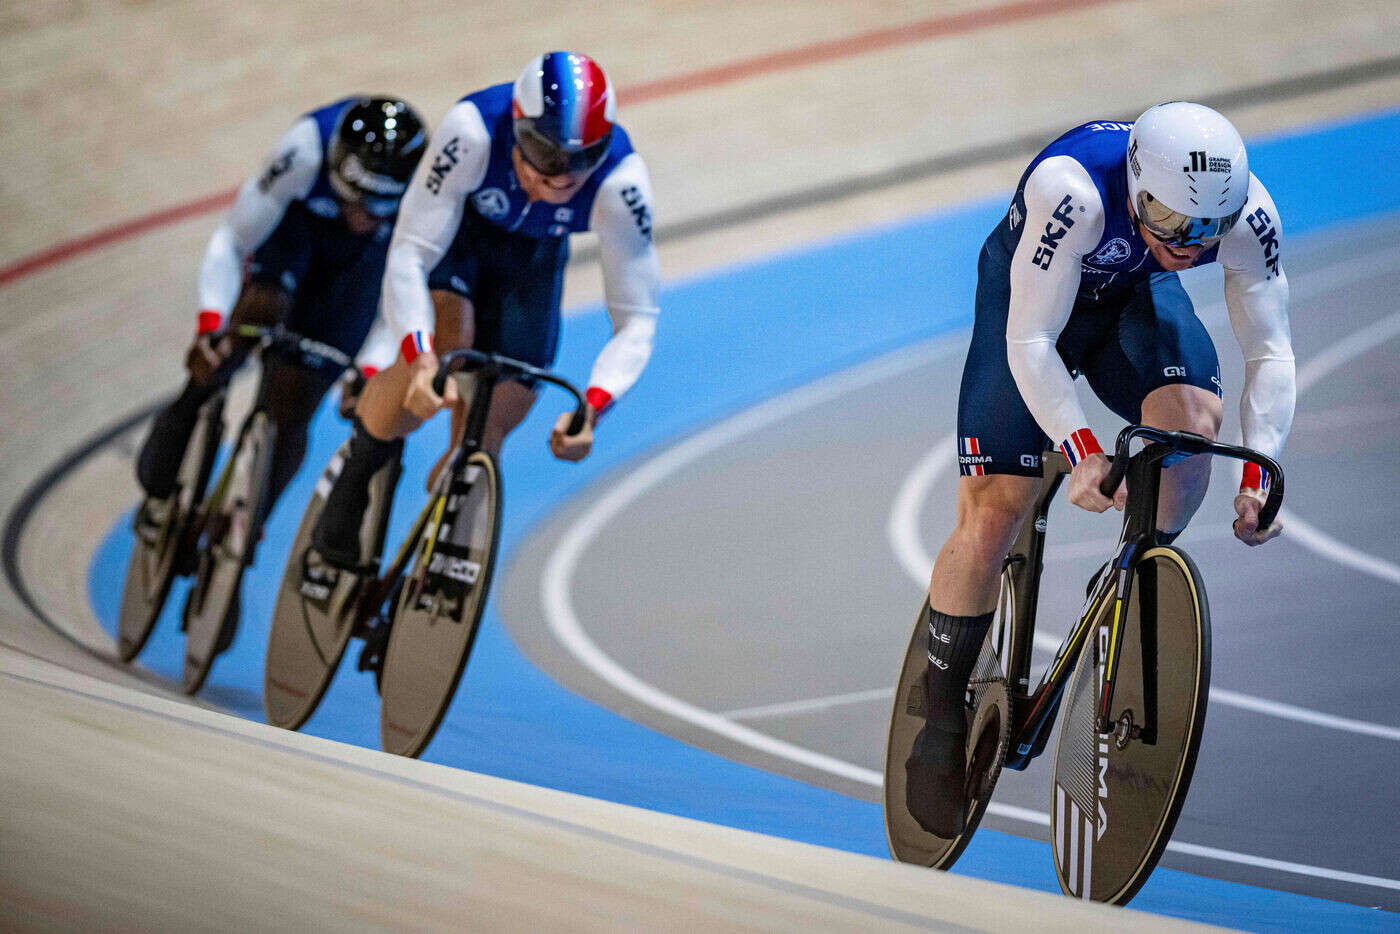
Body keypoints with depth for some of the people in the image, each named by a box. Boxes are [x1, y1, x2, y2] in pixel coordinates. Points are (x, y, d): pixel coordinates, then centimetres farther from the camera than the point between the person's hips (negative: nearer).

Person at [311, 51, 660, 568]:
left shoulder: (620, 181, -36)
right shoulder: (473, 132, -41)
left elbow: (636, 320, -30)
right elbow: (408, 255, -38)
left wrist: (591, 407, -47)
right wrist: (422, 359, -54)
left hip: (532, 257, 2)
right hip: (457, 230, -2)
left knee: (481, 442, -6)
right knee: (442, 346, -33)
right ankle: (348, 489, -6)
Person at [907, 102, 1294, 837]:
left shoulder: (1247, 213, -29)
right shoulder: (1072, 193, -41)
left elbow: (1270, 353, -22)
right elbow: (1030, 342, -36)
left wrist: (1258, 477, -33)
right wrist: (1081, 450, -47)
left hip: (1136, 296, 3)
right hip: (1032, 299, -3)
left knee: (1194, 418, -28)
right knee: (993, 510, -12)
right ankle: (942, 723, 5)